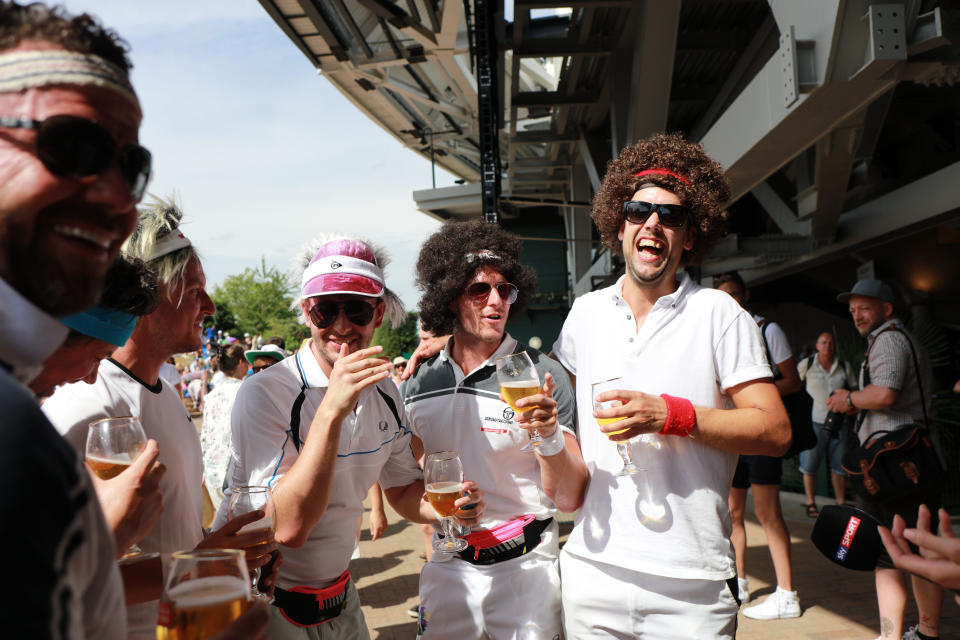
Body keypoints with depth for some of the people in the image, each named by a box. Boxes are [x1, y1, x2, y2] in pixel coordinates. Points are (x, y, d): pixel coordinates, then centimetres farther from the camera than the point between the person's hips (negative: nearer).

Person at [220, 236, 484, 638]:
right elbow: (288, 527, -30)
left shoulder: (384, 394, -3)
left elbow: (403, 492, 7)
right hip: (262, 605, -5)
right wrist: (331, 411, -38)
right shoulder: (265, 393, -23)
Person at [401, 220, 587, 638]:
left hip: (524, 568, -3)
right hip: (447, 567, 3)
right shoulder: (417, 383, -2)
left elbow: (570, 500, -14)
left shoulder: (542, 376, -13)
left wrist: (551, 438, -29)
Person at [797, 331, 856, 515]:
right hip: (814, 422, -3)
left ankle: (841, 503, 16)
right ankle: (811, 503, 12)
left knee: (839, 466, 6)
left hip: (838, 422, 3)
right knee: (810, 465, 0)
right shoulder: (805, 365, 0)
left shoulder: (845, 366, 8)